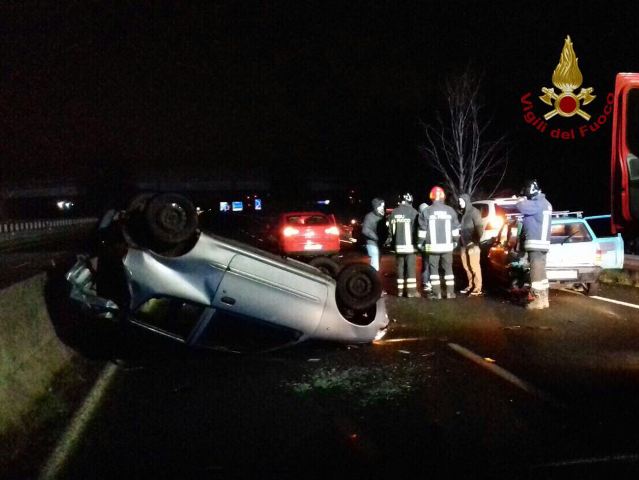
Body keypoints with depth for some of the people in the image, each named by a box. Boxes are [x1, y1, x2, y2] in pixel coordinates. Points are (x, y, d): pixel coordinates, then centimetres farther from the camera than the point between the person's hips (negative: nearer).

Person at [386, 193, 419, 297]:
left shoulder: (393, 213, 7)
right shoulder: (413, 212, -8)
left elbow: (390, 229, 10)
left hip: (398, 245, 5)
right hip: (409, 245, -5)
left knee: (400, 267, 11)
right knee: (411, 268, -1)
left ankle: (400, 290, 14)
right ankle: (411, 290, -1)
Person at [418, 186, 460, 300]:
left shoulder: (426, 211, -5)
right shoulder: (450, 210, 2)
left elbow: (422, 229, -3)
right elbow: (455, 229, 8)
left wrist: (420, 243, 6)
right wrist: (455, 241, 19)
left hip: (432, 246, -2)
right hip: (447, 245, 2)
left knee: (434, 269, 5)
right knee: (448, 268, 10)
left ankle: (436, 292, 3)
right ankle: (450, 292, 10)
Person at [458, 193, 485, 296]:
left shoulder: (474, 212, -6)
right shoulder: (463, 213, 15)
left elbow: (479, 227, -11)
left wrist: (476, 241, -15)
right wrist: (460, 241, 10)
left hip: (472, 244, -8)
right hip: (464, 244, 8)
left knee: (474, 266, -5)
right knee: (466, 266, 12)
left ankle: (477, 288, -2)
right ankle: (471, 286, 22)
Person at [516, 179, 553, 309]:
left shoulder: (538, 203, -16)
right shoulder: (544, 203, 16)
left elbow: (521, 206, -28)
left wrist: (522, 200, -6)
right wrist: (525, 201, 12)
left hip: (536, 243, -10)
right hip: (541, 242, 10)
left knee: (536, 272, -7)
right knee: (540, 271, 14)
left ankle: (538, 300, -5)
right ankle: (544, 299, 19)